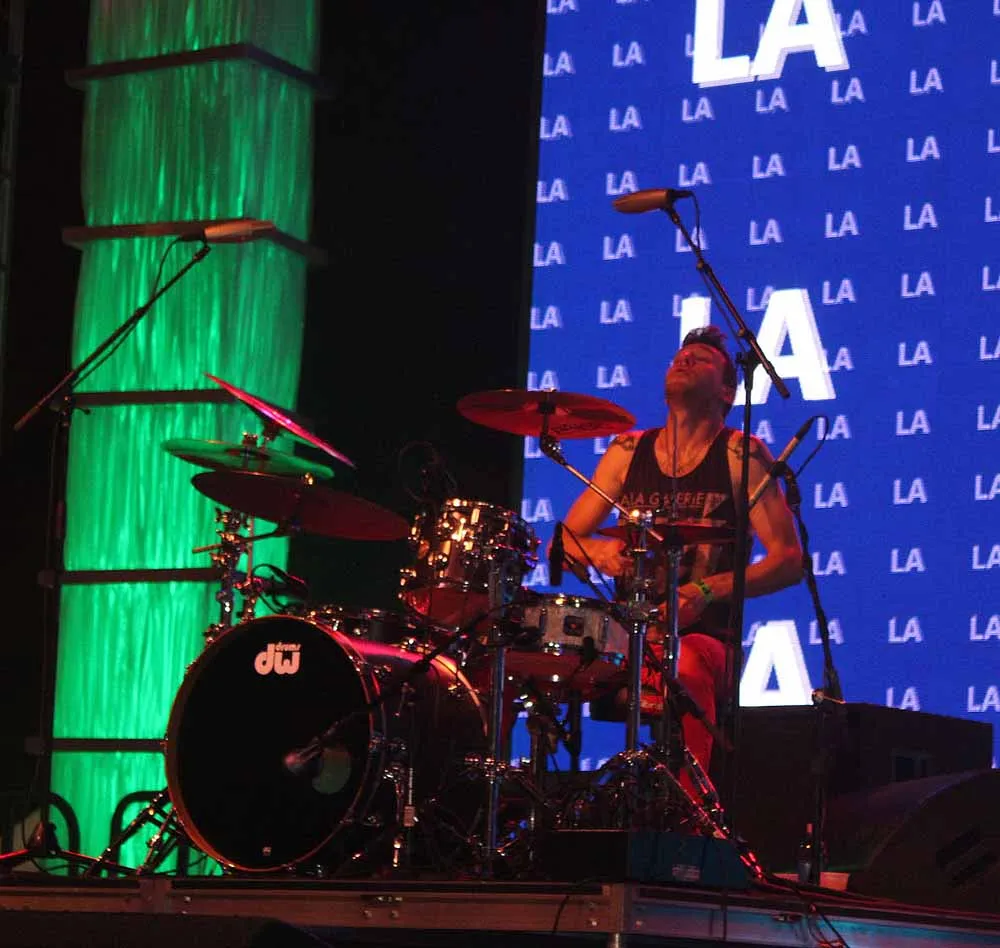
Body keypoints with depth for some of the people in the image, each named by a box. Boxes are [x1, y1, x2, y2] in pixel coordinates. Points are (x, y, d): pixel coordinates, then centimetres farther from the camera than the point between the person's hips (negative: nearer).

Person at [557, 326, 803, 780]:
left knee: (685, 668, -40)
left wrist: (708, 590, -18)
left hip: (703, 637, -4)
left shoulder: (741, 455, 2)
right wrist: (598, 551, -8)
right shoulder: (628, 451, 15)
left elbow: (790, 560, -4)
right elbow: (563, 541, 17)